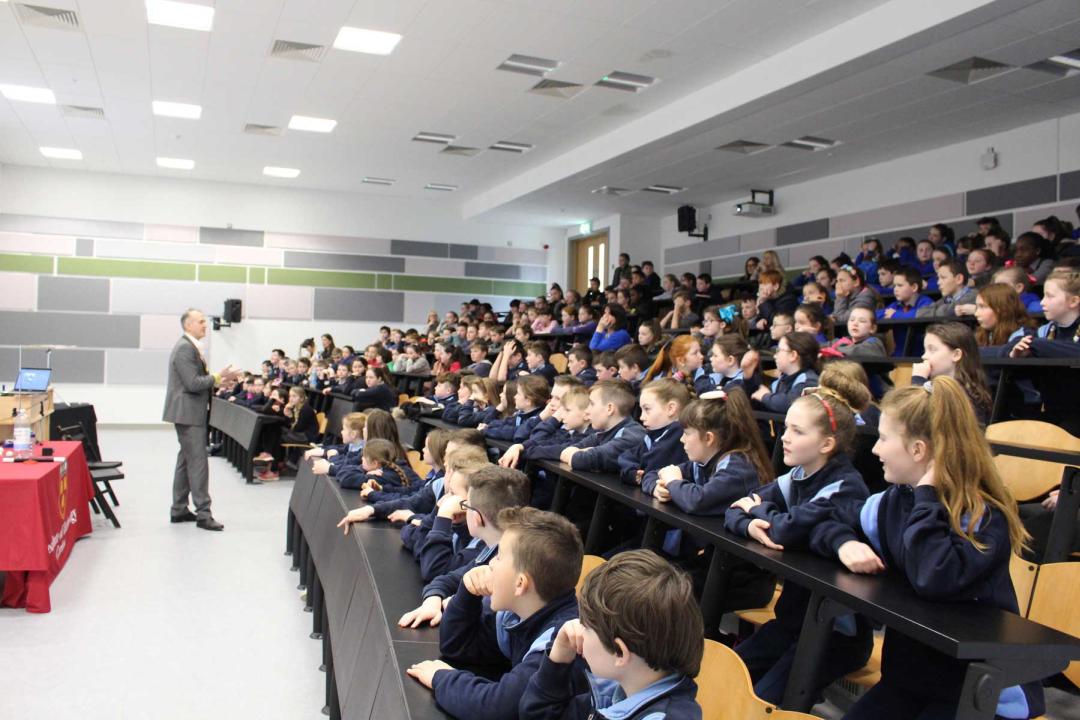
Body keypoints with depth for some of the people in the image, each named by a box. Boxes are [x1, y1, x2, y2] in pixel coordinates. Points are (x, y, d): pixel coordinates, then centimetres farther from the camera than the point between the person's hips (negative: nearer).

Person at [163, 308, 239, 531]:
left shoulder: (190, 346, 16)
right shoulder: (185, 348, -16)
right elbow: (193, 383, -22)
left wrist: (217, 380, 7)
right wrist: (218, 377, -15)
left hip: (190, 412, 11)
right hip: (188, 413, -11)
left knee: (186, 460, 14)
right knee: (198, 462, -9)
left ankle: (179, 510, 22)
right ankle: (203, 514, -7)